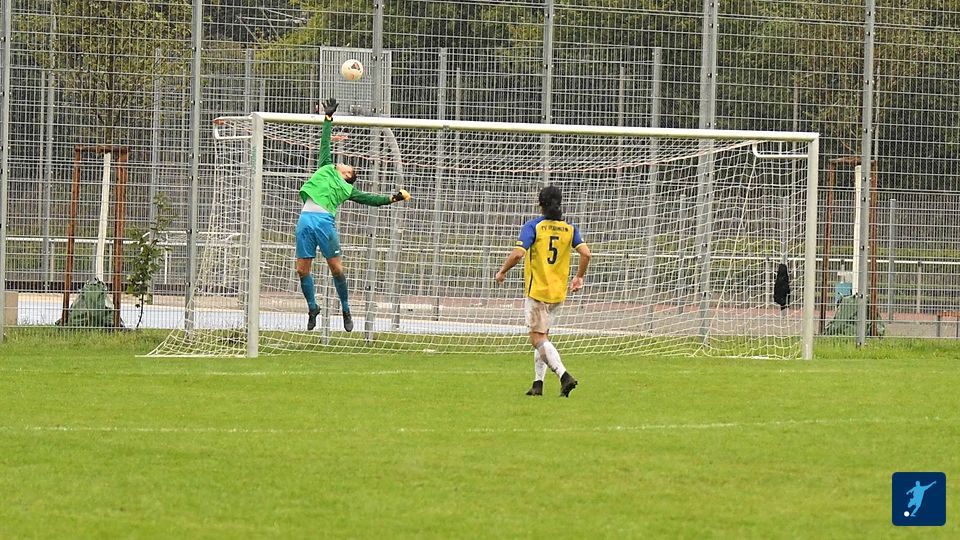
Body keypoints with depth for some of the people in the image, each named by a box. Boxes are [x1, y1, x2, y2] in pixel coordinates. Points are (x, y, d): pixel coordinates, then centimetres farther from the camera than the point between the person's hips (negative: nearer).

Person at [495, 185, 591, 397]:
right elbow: (585, 253, -5)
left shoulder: (533, 226, -9)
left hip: (537, 290, -5)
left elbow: (518, 253, -19)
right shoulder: (569, 228, 5)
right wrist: (579, 277, 11)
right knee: (543, 336, 17)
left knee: (538, 338, -7)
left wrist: (502, 272, -3)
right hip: (558, 292, 5)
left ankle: (564, 375, -24)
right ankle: (538, 383, 12)